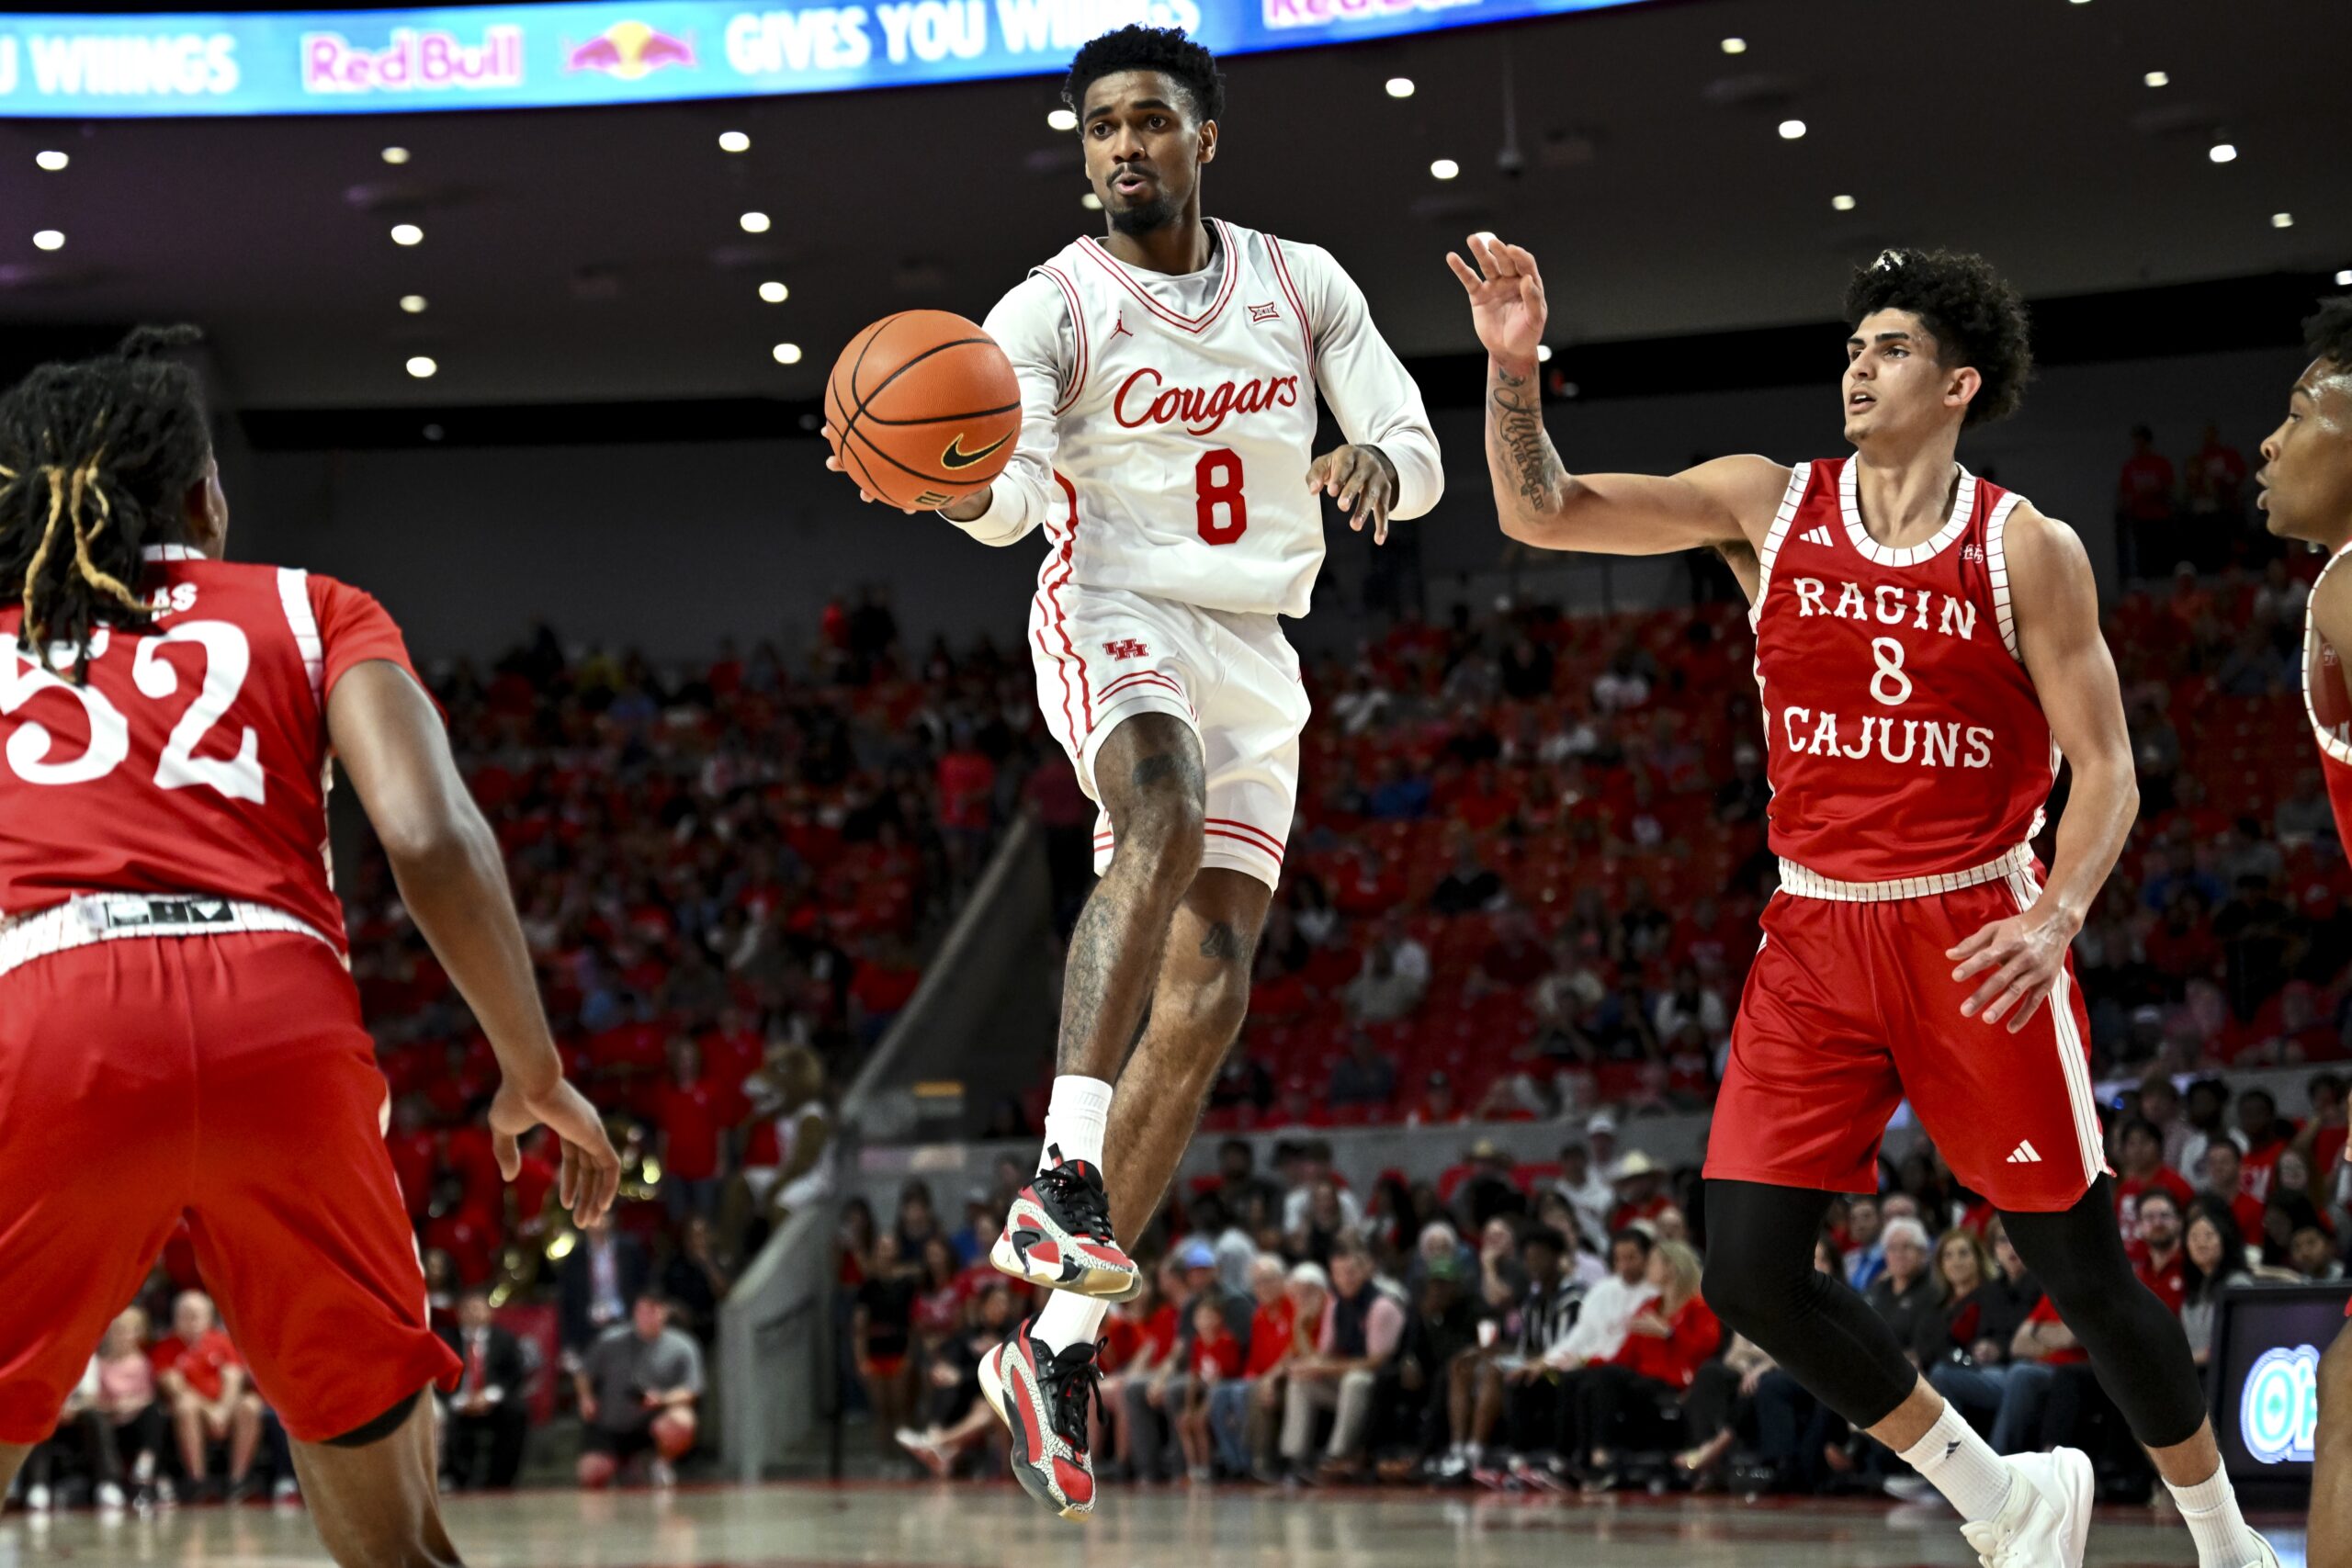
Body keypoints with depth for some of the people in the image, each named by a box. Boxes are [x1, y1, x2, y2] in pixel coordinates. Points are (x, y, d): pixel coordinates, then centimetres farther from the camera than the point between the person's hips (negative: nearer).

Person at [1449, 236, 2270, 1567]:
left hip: (1975, 932, -3)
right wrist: (1514, 366, -16)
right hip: (1817, 933, 3)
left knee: (2085, 1269, 2)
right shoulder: (1770, 506, 4)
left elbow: (2106, 768, -4)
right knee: (1751, 1273, -6)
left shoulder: (2027, 549, -4)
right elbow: (1542, 511, 0)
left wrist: (2057, 917, -21)